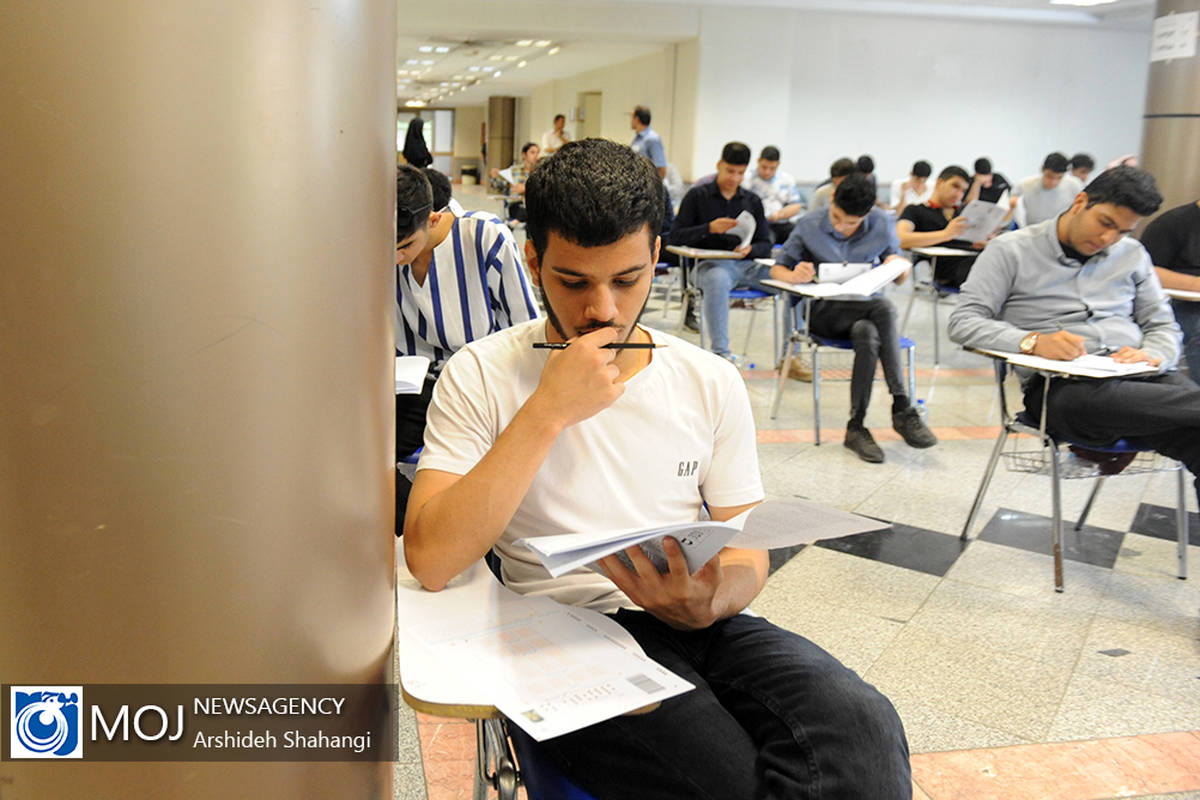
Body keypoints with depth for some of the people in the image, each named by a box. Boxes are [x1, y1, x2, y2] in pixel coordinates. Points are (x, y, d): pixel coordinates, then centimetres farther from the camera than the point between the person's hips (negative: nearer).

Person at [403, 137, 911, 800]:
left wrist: (707, 602, -14)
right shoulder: (481, 376, -1)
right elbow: (430, 561, -13)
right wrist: (548, 412, -18)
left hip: (696, 622, 4)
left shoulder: (711, 383, 9)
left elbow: (747, 550, 10)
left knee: (861, 725, -26)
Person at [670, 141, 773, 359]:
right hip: (710, 263, -3)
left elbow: (765, 245, 15)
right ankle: (720, 352, -38)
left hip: (747, 265, 4)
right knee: (718, 279, -42)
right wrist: (710, 228, -11)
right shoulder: (697, 195, 9)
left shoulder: (753, 201, 18)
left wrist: (750, 249, -9)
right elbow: (676, 236, 3)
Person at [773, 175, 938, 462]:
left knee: (868, 335, -36)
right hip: (824, 312, -2)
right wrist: (793, 275, -22)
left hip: (865, 308, 2)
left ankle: (856, 427, -29)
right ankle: (903, 409, -29)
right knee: (884, 308, -32)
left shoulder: (882, 225, 3)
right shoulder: (809, 225, -1)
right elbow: (777, 268, 2)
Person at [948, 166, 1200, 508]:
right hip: (1058, 385, -5)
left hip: (1137, 377, 5)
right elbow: (963, 322, -4)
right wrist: (1032, 342, -22)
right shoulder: (1012, 250, 5)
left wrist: (1154, 355, -5)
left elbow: (1163, 325, 22)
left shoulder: (1132, 254, 21)